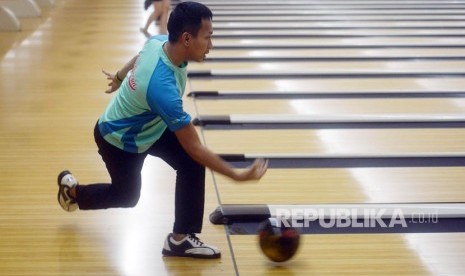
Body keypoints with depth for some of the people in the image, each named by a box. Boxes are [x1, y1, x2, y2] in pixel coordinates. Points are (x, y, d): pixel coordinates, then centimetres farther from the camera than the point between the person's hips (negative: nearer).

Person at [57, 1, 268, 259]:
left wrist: (120, 77, 27)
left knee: (192, 165, -12)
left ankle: (181, 238, -1)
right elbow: (193, 146, -39)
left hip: (149, 125, 7)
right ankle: (72, 190, 45)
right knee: (127, 196, 17)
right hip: (120, 140, -7)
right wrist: (237, 174, -35)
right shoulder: (163, 87, -46)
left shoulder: (160, 41, -22)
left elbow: (138, 58, 5)